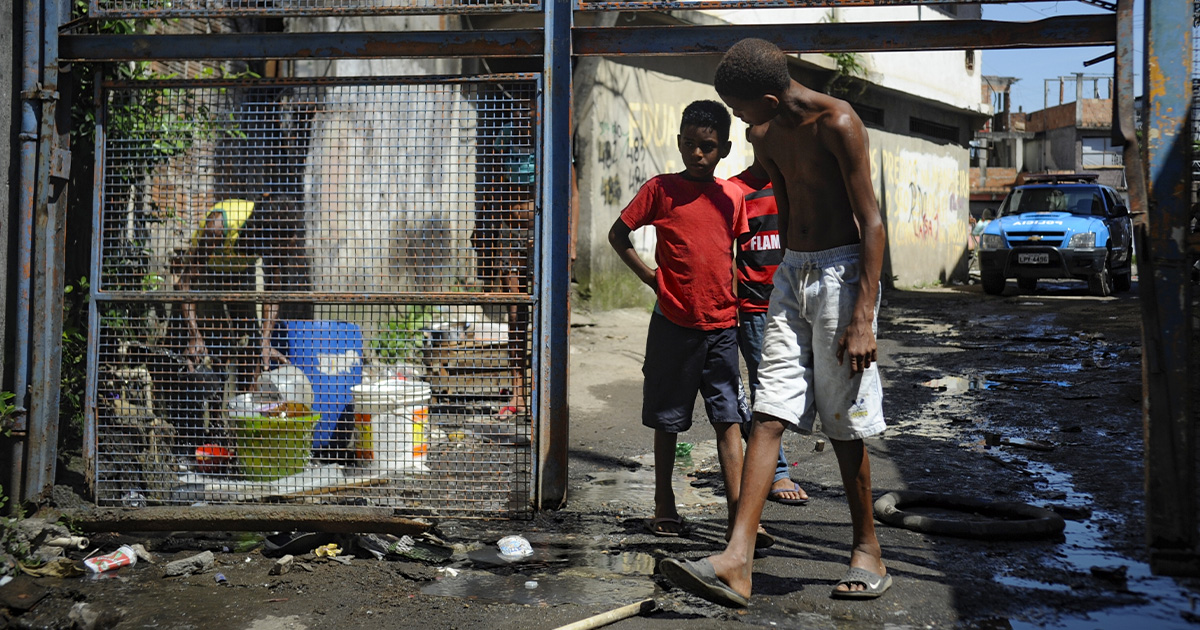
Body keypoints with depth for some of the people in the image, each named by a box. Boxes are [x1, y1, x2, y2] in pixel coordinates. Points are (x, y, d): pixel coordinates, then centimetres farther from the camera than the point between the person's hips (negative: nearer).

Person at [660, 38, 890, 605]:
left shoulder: (837, 122, -15)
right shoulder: (764, 135, 8)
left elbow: (871, 221, -17)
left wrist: (863, 318, -21)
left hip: (842, 272, -7)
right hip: (792, 273, 7)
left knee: (845, 424, 0)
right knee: (768, 415, -4)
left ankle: (867, 551, 18)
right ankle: (737, 561, -10)